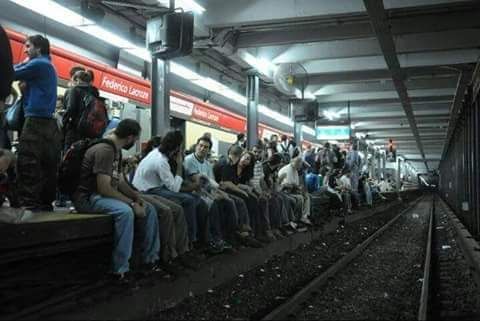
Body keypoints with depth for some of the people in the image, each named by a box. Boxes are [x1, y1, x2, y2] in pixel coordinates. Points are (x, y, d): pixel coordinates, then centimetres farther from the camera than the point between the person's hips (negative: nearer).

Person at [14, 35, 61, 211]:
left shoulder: (38, 64, -6)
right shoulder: (49, 67, 23)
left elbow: (12, 74, -7)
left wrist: (25, 63, 8)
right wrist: (25, 81, 7)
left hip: (36, 123, -9)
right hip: (50, 125, 9)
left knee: (28, 171, -9)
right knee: (47, 171, 9)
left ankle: (29, 208, -10)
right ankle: (45, 206, 14)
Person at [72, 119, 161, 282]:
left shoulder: (117, 150, 10)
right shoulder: (104, 150, -21)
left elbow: (120, 181, 12)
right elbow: (104, 188, -27)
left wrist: (137, 197, -4)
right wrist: (132, 203, -23)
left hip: (105, 194, 10)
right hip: (88, 197, -10)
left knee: (149, 209, 3)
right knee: (125, 211, -36)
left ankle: (150, 259, 7)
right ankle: (120, 270, -29)